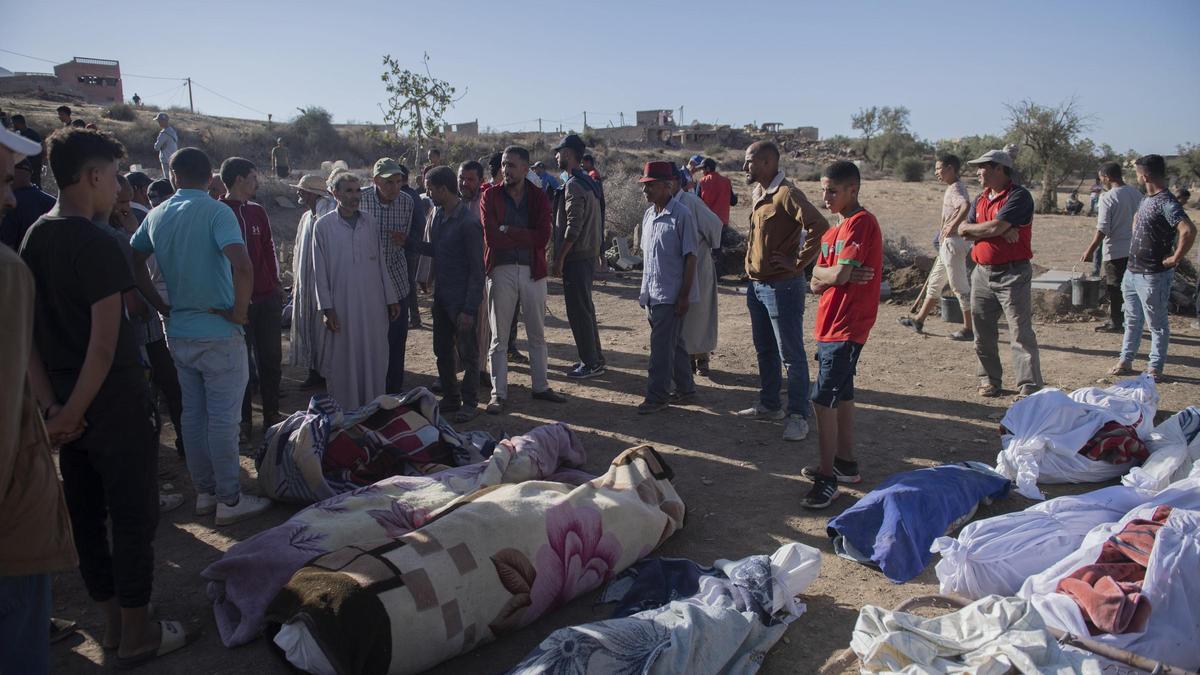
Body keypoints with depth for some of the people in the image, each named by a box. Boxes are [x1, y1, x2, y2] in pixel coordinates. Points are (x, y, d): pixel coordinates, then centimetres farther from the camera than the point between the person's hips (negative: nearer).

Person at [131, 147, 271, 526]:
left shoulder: (156, 215, 6)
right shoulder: (216, 212, -13)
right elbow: (242, 266, -28)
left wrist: (160, 303, 16)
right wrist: (240, 309, -15)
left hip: (178, 333, 6)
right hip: (218, 333, -6)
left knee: (193, 414, 14)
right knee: (223, 418, 1)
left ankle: (205, 492, 24)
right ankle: (230, 500, 8)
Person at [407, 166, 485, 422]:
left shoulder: (468, 221, -19)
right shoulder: (438, 213, 7)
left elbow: (477, 269, -18)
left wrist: (469, 309, -19)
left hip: (462, 298, -8)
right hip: (441, 295, 8)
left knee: (467, 353, 5)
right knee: (442, 350, 15)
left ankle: (469, 402, 19)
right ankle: (451, 398, 30)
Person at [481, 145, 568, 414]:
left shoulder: (539, 197, 2)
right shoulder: (491, 196, -1)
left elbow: (543, 237, -12)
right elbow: (491, 237, -14)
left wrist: (507, 231, -15)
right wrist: (525, 236, -14)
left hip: (533, 271, 2)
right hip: (501, 271, -2)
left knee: (537, 334, 13)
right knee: (499, 337, 4)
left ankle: (541, 386, 27)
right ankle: (498, 393, 13)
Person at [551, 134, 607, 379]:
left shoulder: (573, 186, -16)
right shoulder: (588, 182, 15)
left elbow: (573, 228, -22)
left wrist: (559, 258, -17)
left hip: (576, 257, -10)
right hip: (589, 255, 10)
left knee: (578, 312, -4)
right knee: (585, 309, 16)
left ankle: (590, 363, 2)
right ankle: (595, 358, 24)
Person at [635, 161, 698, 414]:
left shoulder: (681, 215, -12)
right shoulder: (648, 215, 11)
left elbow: (690, 257, -12)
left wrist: (684, 295, -15)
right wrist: (644, 289, 17)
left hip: (671, 295, -8)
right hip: (652, 293, 8)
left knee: (661, 346, -6)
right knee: (673, 344, 16)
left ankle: (657, 396, 1)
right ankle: (685, 388, 28)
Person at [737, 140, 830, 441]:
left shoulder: (787, 194, -17)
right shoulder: (758, 194, 11)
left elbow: (820, 226, -28)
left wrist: (798, 263, -21)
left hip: (783, 286, -9)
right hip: (757, 285, 9)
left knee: (791, 355, -1)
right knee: (765, 350, 19)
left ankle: (798, 416, 8)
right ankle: (769, 405, 32)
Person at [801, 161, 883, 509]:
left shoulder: (862, 223, -13)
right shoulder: (834, 230, 16)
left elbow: (839, 274, -23)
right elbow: (816, 283, 8)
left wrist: (823, 273, -3)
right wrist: (835, 275, -10)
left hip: (846, 327, -10)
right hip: (832, 324, 10)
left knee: (824, 400, -11)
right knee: (841, 395, 17)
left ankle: (827, 478, -4)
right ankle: (845, 463, 29)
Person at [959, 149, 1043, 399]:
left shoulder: (1019, 196, -10)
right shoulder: (981, 198, 15)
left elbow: (996, 226, -22)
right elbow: (964, 232, 3)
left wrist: (970, 228, -4)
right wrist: (1000, 231, -11)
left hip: (1012, 275, -7)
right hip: (982, 273, 7)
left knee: (1021, 334, -6)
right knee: (983, 332, 12)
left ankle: (1029, 388, -3)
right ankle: (989, 379, 24)